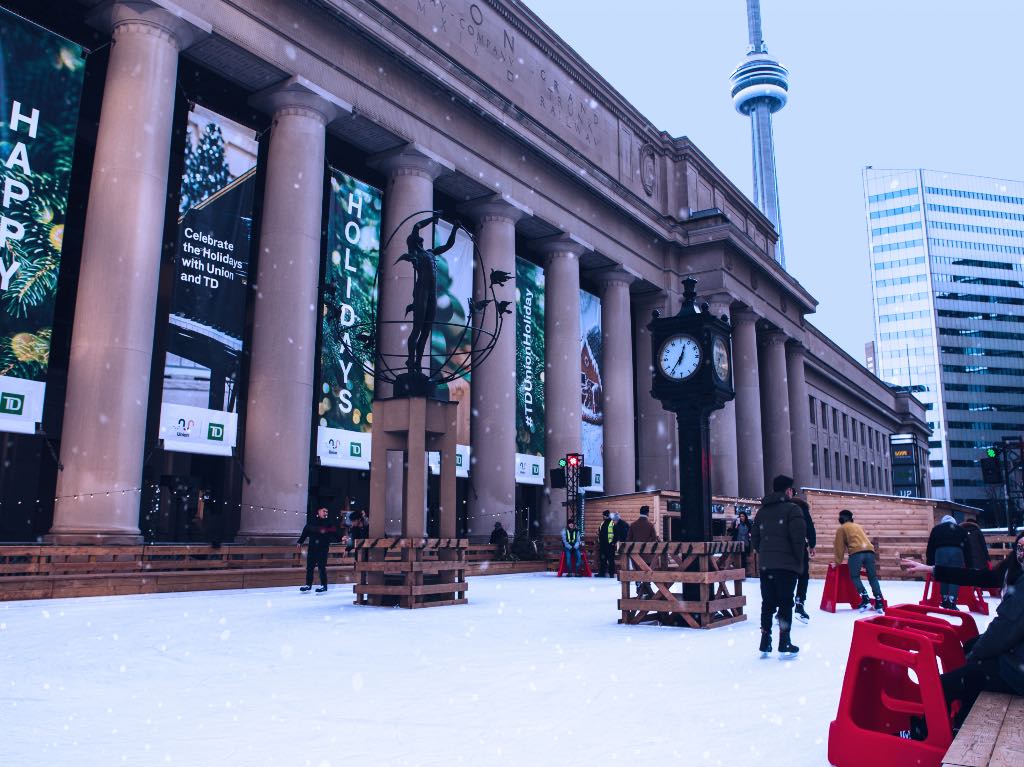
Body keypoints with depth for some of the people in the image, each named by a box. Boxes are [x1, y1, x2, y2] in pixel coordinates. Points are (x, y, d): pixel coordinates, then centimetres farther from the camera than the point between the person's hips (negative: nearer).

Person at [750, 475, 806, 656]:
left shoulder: (761, 511, 15)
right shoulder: (792, 508, -4)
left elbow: (754, 539, 13)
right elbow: (799, 537, -13)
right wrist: (799, 559, -3)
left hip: (765, 564, 5)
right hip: (787, 564, -5)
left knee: (767, 602, 9)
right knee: (785, 602, 0)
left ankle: (765, 641, 10)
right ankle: (784, 643, -1)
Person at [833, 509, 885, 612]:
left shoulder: (841, 528, 17)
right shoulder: (858, 526, 33)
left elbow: (840, 546, 14)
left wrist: (838, 562, 20)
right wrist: (865, 564, 44)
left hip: (856, 552, -5)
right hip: (870, 550, 5)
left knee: (854, 576, 5)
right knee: (873, 577, 9)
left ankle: (865, 600, -10)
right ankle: (879, 604, 3)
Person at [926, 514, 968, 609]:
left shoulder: (936, 528, 25)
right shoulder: (960, 529, 27)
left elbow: (930, 546, 18)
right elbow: (966, 547, 21)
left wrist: (929, 563, 19)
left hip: (941, 551, 0)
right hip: (957, 551, 0)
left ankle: (945, 601, 16)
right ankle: (952, 603, -6)